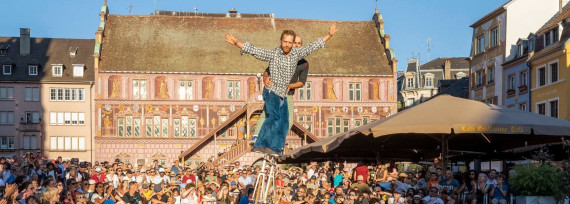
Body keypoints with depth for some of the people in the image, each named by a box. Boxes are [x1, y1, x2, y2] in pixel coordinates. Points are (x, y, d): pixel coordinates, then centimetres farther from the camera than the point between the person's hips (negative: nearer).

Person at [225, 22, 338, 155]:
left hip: (282, 95, 7)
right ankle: (260, 145, -31)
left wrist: (329, 35, 17)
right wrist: (236, 43, -22)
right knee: (273, 117, -24)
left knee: (283, 123, 2)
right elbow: (253, 50, -13)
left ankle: (274, 149, 6)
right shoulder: (272, 54, -10)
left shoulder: (296, 53, 4)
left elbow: (313, 46, 13)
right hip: (271, 91, -7)